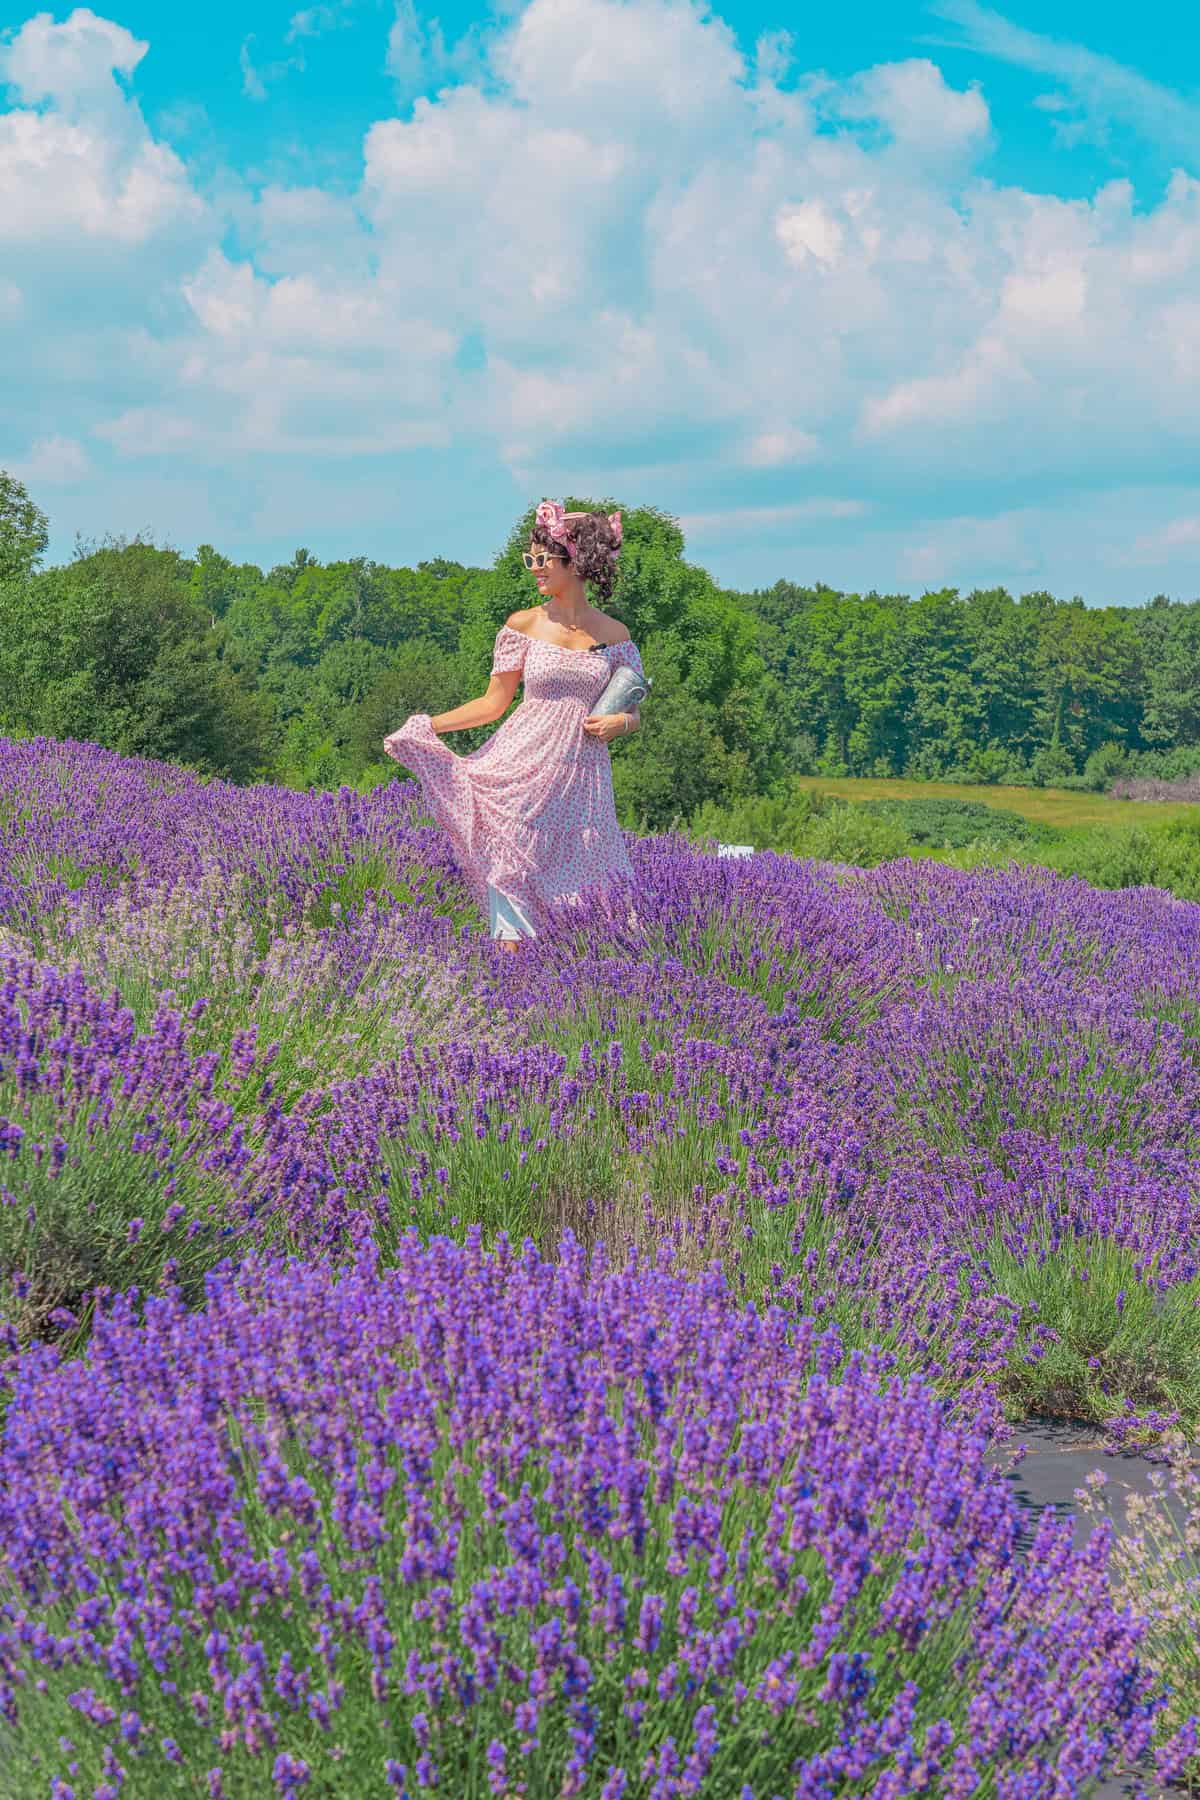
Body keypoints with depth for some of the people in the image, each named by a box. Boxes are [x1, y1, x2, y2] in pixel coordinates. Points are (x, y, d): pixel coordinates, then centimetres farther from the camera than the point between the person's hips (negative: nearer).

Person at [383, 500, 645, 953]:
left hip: (580, 778, 1)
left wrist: (620, 722, -8)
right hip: (522, 772, -1)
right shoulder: (524, 624, 4)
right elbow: (493, 702, 7)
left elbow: (632, 713, 15)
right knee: (513, 882, -6)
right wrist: (429, 726, -3)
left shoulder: (614, 635, 6)